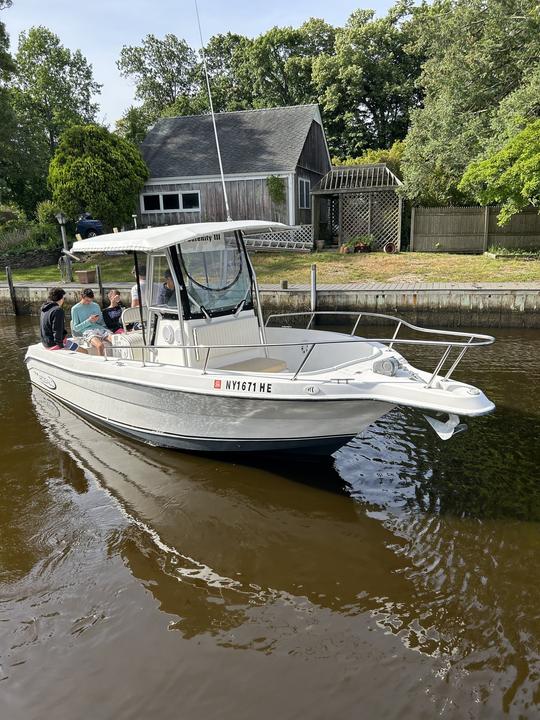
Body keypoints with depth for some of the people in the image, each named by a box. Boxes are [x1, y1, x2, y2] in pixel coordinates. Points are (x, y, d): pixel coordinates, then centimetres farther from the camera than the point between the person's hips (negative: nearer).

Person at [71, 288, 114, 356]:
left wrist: (98, 319, 2)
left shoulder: (96, 306, 21)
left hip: (100, 328, 4)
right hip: (87, 331, -4)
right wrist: (88, 321, -7)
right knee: (100, 345, -37)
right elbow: (76, 328, 5)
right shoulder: (75, 309, 9)